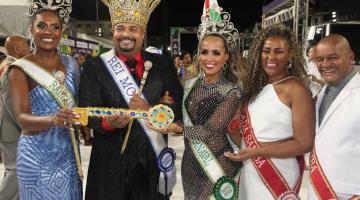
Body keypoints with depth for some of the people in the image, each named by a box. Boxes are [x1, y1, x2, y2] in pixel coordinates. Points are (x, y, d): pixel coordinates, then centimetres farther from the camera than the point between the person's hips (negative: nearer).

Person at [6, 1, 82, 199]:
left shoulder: (70, 63, 4)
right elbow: (22, 119, -20)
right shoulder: (20, 69, -10)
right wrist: (52, 120, -38)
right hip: (37, 157, -4)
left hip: (69, 153, 5)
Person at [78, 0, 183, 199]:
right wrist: (109, 122, -29)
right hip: (112, 163, -2)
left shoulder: (162, 64, 2)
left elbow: (180, 105, 0)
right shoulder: (94, 67, -4)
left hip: (155, 160, 2)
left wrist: (150, 111, -17)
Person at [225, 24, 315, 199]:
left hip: (278, 173, -6)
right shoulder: (256, 85, 5)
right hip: (248, 170, 6)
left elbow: (305, 144, -17)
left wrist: (257, 152, -22)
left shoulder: (297, 89, -15)